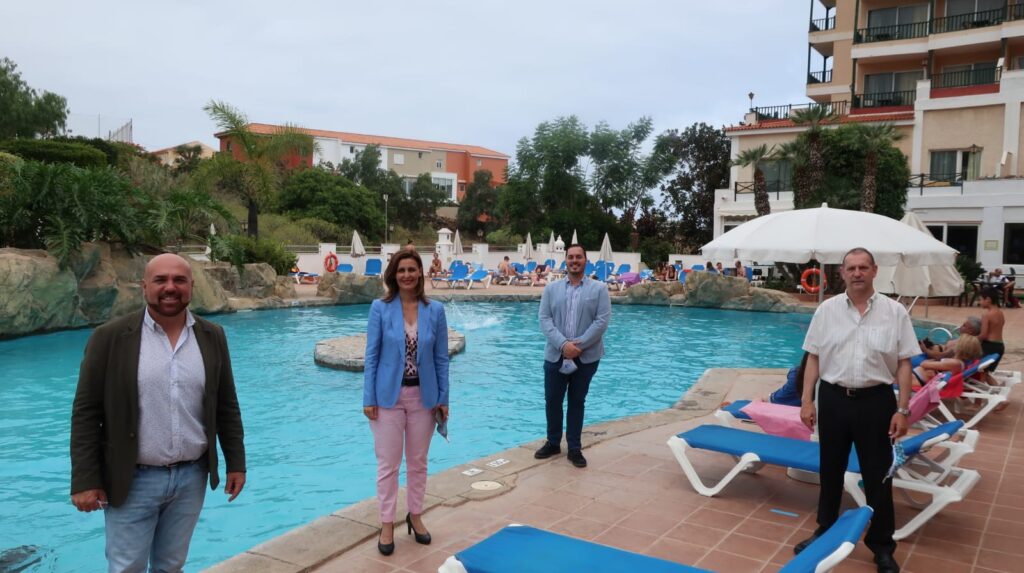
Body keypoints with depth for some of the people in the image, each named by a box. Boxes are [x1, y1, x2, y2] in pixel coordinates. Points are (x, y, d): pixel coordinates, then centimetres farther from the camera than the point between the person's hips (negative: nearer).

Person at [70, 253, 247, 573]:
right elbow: (86, 412, -7)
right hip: (133, 481, -3)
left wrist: (235, 463, 5)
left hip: (192, 478, 3)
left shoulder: (212, 337, 1)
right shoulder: (110, 337, -8)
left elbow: (226, 407, 6)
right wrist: (85, 480, -9)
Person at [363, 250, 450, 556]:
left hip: (423, 396, 2)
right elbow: (371, 355, -5)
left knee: (418, 461, 15)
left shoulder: (435, 310, -3)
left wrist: (443, 398, 1)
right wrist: (369, 398, -7)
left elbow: (441, 357, 2)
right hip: (388, 396, -2)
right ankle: (387, 523, 20)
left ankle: (415, 516, 32)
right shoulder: (380, 308, -7)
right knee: (388, 463, 5)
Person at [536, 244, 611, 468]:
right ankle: (553, 443, 26)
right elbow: (544, 320, -4)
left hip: (586, 357, -1)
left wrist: (579, 345, -17)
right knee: (552, 401, 8)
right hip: (556, 355, 1)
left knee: (577, 402, 9)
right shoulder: (551, 288, 5)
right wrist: (563, 344, -17)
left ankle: (575, 448, 19)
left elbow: (602, 321, -8)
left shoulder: (599, 289, 1)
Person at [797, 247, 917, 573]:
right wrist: (807, 400, -1)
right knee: (830, 471, 16)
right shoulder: (827, 310, 0)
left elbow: (904, 364, -2)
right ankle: (825, 532, 33)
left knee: (877, 476, 8)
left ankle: (882, 546, 24)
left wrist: (902, 410, -7)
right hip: (833, 399, 2)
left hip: (875, 400, -2)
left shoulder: (894, 312, -4)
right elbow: (814, 358, 3)